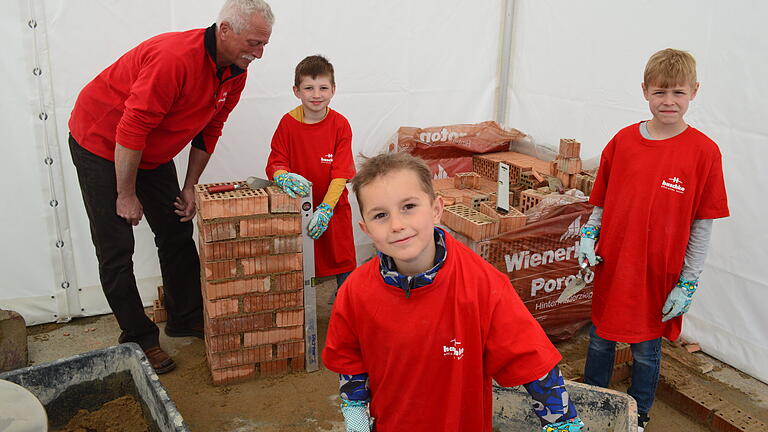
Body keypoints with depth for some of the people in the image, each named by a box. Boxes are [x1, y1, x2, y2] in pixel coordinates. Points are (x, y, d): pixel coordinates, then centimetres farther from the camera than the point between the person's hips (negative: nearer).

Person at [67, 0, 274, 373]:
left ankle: (186, 318, 22)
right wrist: (126, 195, -23)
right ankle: (138, 339, 8)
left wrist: (190, 187, 3)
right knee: (116, 250, -4)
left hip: (152, 153, 8)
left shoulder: (235, 75, -7)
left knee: (177, 232, 8)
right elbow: (132, 129, -31)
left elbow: (208, 131, 4)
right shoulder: (175, 58, -34)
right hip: (100, 143, -7)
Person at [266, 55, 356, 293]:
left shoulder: (340, 125, -9)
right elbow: (275, 163, -5)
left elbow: (341, 173, -14)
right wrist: (284, 177, -29)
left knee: (342, 260, 7)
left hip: (334, 206, -1)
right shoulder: (288, 123, -5)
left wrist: (326, 208, -24)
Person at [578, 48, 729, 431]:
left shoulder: (703, 151, -9)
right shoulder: (623, 141, -1)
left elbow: (703, 225, -6)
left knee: (646, 351, 13)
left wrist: (687, 284, -7)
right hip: (611, 267, 3)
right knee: (600, 341, 17)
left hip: (659, 275, -3)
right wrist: (588, 236, -6)